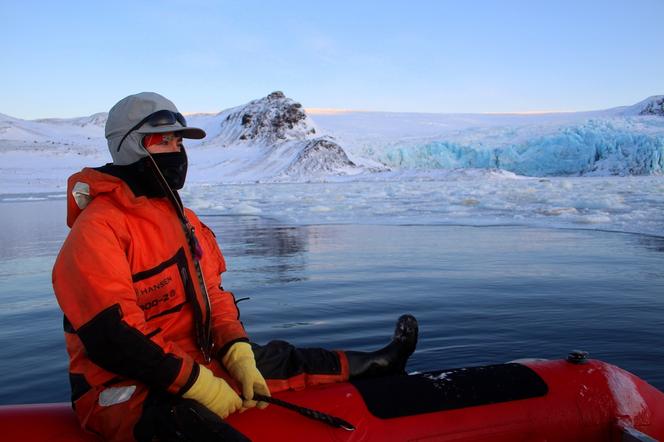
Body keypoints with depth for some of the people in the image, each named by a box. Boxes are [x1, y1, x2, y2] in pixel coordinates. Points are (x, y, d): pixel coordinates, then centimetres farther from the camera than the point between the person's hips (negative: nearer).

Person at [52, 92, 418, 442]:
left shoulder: (181, 218, 10)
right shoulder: (97, 230, -18)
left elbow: (212, 295, 9)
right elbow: (112, 339, -24)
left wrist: (239, 356, -6)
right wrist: (201, 385, -23)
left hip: (193, 360, 8)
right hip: (123, 391, -8)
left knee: (281, 360, 14)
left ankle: (374, 366, 33)